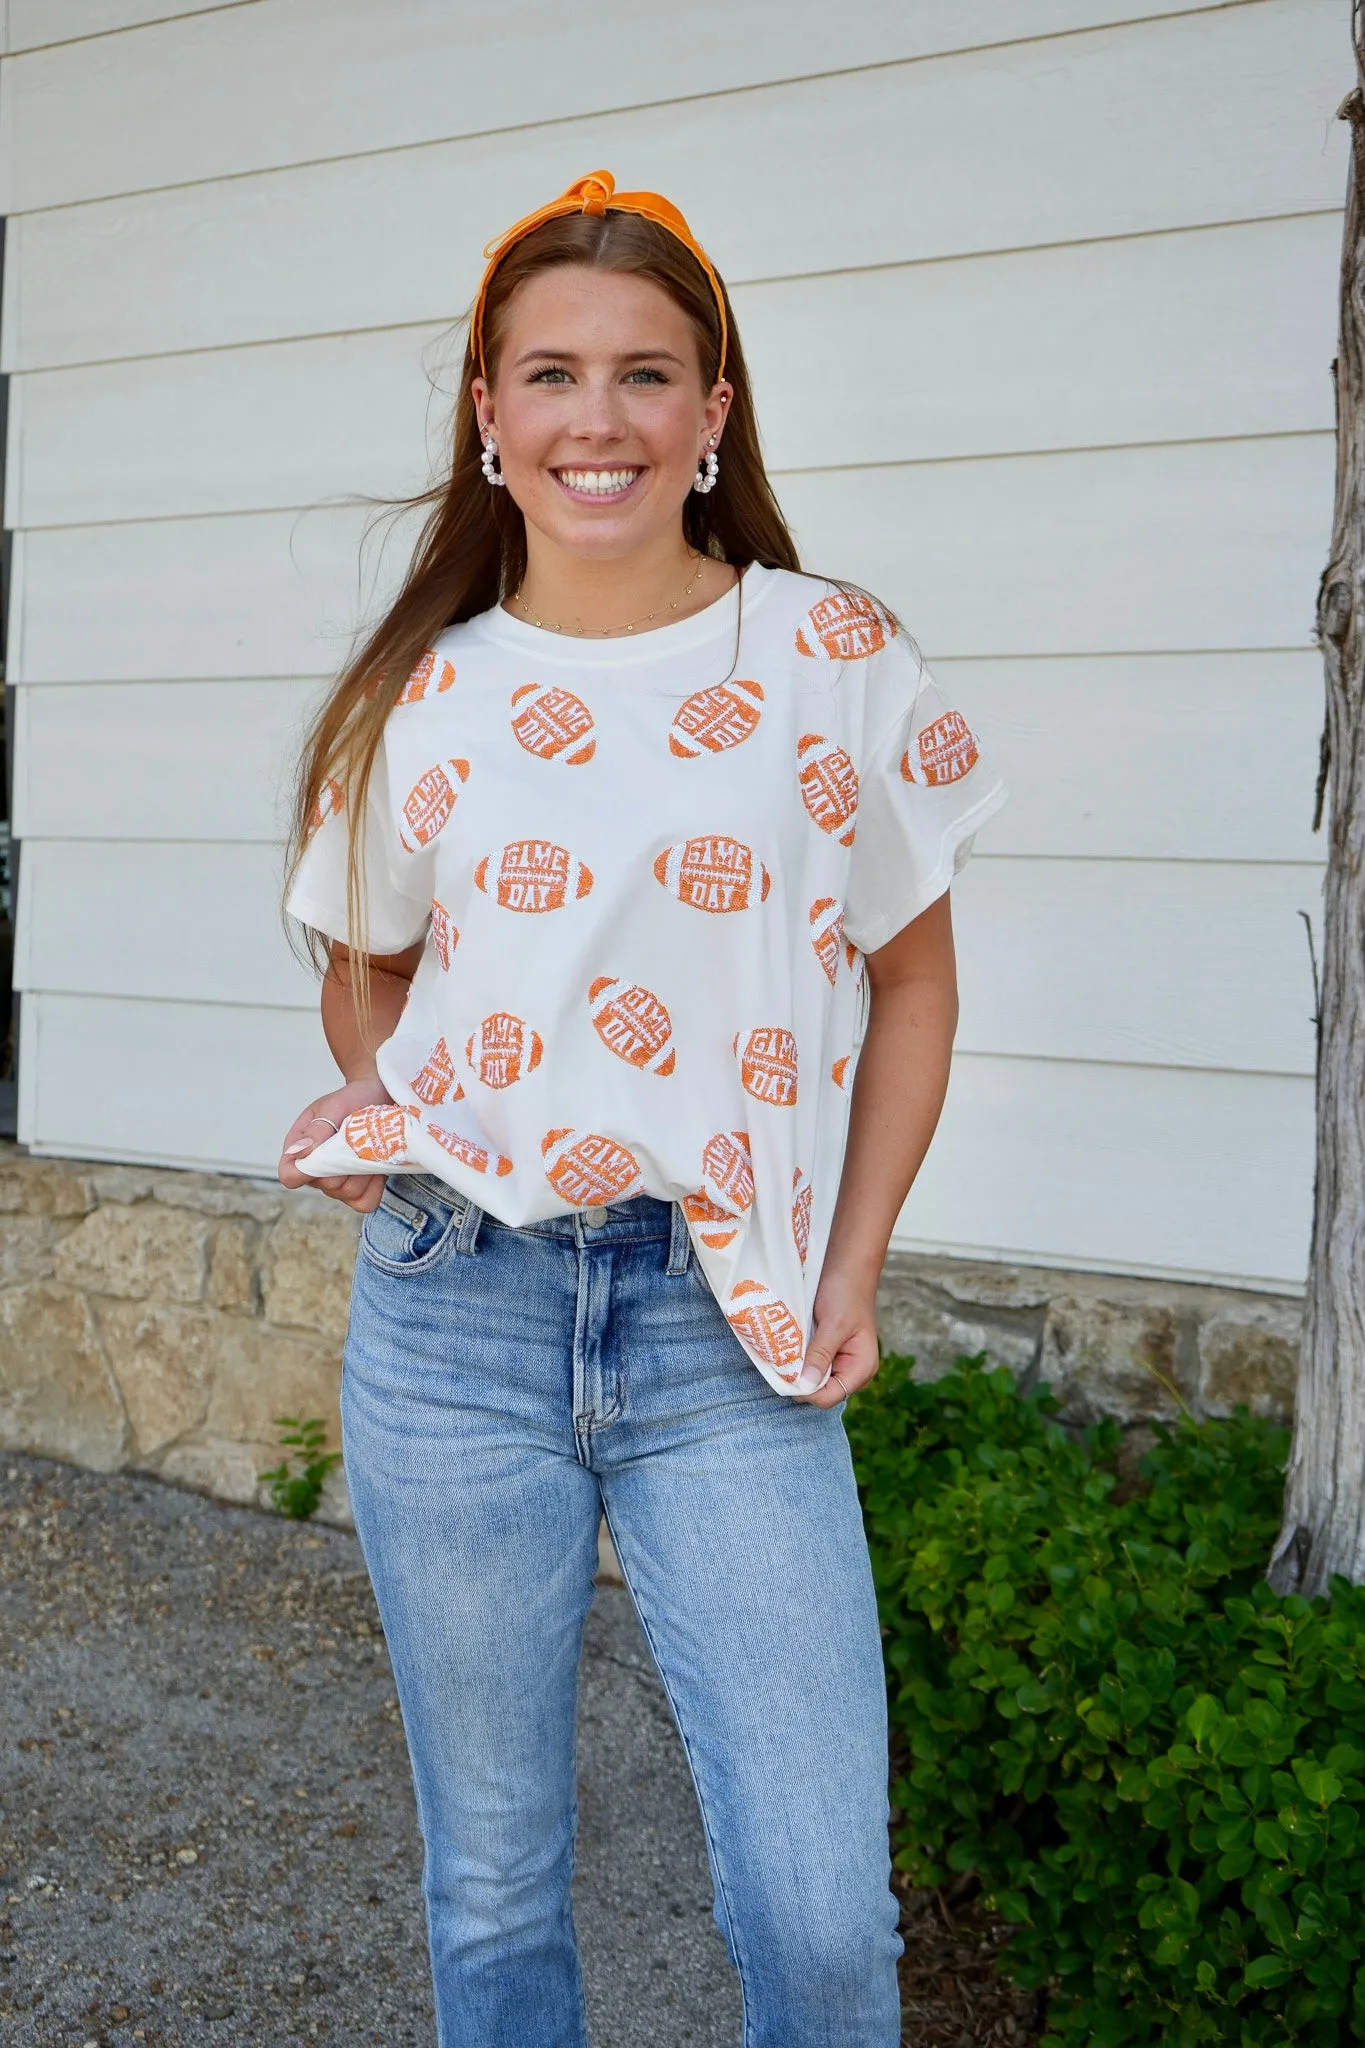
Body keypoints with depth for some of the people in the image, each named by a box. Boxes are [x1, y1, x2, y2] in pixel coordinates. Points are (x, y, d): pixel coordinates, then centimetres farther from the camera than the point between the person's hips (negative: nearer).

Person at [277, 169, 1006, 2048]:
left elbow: (911, 983, 9)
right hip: (452, 1319, 2)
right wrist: (372, 1121, -1)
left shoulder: (835, 657, 0)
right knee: (492, 1878, 14)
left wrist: (852, 1270, 1)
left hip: (728, 1332, -1)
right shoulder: (422, 696, 5)